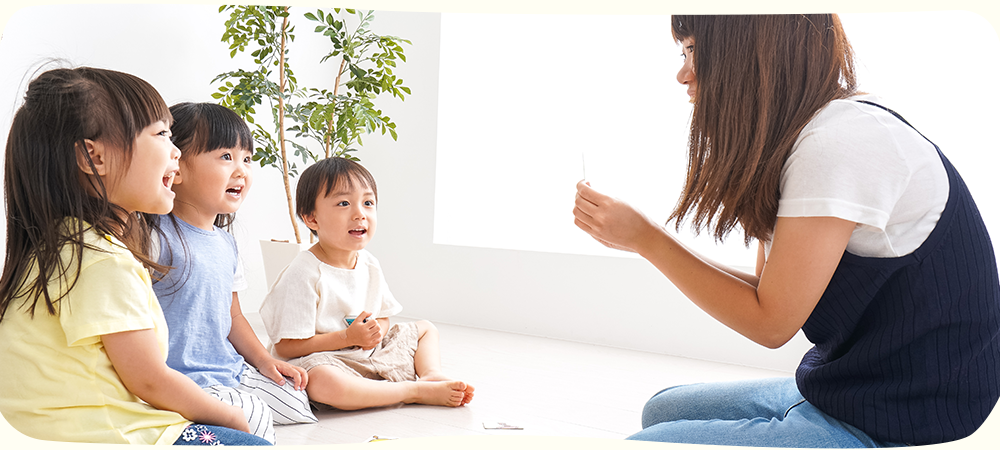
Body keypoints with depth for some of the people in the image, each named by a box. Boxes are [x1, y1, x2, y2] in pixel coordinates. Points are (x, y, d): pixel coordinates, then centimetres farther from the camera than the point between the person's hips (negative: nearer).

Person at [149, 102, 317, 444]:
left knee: (299, 397, 6)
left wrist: (263, 360, 12)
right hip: (182, 380, -8)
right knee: (254, 417, -24)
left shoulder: (225, 242, 10)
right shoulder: (157, 239, -18)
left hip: (231, 371, 9)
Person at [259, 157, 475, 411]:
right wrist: (348, 337, -22)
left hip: (371, 356, 8)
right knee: (320, 382, -43)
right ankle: (416, 391, -28)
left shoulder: (369, 264, 3)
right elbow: (285, 347, -21)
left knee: (425, 328, 18)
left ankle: (431, 375, -12)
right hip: (327, 362, -8)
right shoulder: (304, 275, -20)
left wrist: (377, 330, -8)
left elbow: (383, 315, 17)